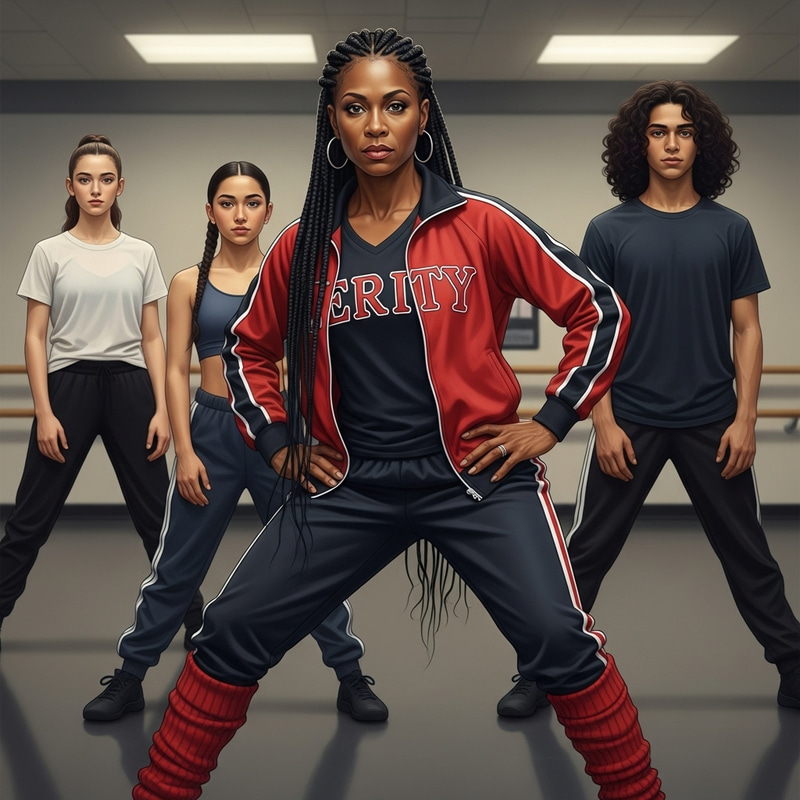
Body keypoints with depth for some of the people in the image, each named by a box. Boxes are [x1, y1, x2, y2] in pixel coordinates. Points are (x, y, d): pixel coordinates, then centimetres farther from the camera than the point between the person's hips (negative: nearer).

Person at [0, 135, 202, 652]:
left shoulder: (141, 254, 6)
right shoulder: (51, 253, 0)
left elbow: (152, 338, 6)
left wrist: (162, 409, -1)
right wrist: (44, 413, -9)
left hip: (128, 386, 2)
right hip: (69, 385, -1)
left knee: (156, 513, 8)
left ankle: (196, 621, 18)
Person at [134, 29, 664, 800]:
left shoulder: (482, 224, -5)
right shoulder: (304, 246, 4)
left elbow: (600, 311, 1)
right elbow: (246, 347, 20)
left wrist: (551, 421, -1)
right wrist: (276, 441, 10)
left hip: (477, 474, -2)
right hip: (348, 484, 3)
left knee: (559, 639, -16)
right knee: (230, 634, 0)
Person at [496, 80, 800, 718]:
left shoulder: (730, 230, 3)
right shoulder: (610, 230, -1)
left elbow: (747, 329, 4)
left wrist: (745, 418, -4)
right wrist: (604, 422, -8)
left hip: (712, 423, 1)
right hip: (631, 421, -1)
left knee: (748, 555, 13)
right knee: (586, 554, 6)